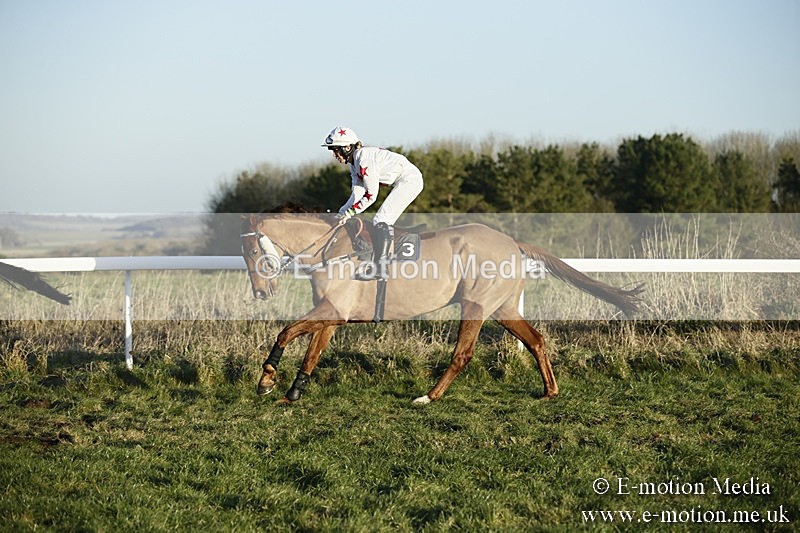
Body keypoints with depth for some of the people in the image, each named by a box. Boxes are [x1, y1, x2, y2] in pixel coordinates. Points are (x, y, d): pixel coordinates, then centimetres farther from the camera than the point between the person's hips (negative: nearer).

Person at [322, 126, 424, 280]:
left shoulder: (364, 159, -22)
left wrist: (349, 212, -17)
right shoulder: (354, 163, 9)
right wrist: (340, 214, -3)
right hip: (403, 182, 10)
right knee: (384, 222, 11)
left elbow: (371, 196, -20)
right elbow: (357, 194, 6)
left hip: (410, 180, -10)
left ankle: (379, 268, -14)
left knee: (381, 221, -13)